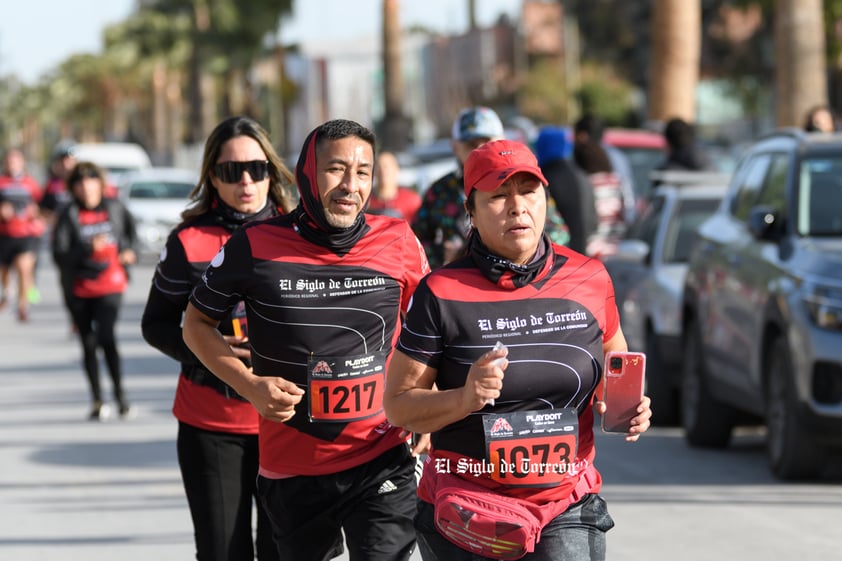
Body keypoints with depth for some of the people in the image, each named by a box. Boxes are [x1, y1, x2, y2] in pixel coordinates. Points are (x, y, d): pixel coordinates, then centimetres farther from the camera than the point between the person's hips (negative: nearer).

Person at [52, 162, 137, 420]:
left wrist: (130, 251, 5)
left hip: (110, 285, -1)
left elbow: (131, 229, 22)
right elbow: (59, 255, -14)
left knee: (106, 336, -19)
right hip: (79, 290, 1)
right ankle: (97, 401, 20)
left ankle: (120, 394, -11)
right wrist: (89, 248, -25)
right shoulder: (68, 216, -6)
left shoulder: (114, 208, 1)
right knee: (88, 345, 9)